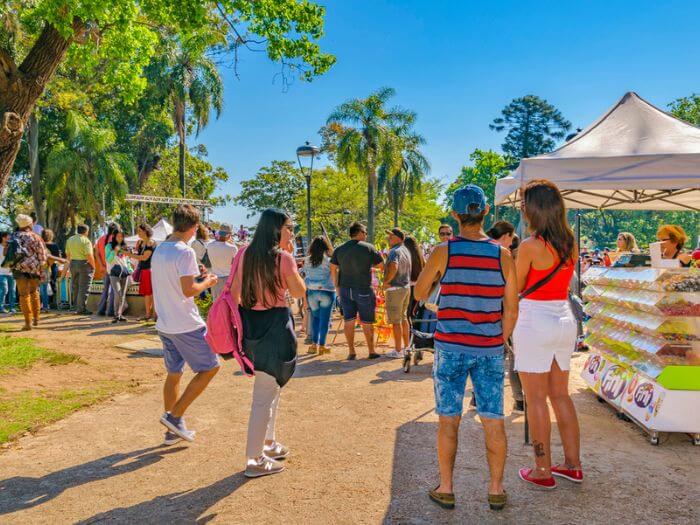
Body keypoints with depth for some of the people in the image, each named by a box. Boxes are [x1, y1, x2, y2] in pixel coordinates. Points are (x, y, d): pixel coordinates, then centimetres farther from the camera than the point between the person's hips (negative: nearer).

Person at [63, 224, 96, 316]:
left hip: (73, 263, 7)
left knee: (75, 287, 14)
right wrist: (93, 266, -6)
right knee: (83, 287, -4)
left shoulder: (70, 239, 10)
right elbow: (89, 256, -17)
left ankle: (77, 307, 20)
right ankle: (81, 309, -4)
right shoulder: (86, 241, -12)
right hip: (84, 264, -7)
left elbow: (68, 255, 16)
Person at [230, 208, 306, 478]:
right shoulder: (283, 257, -14)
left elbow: (234, 292, 7)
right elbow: (299, 292, -3)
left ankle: (267, 443, 38)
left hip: (251, 322, 8)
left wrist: (240, 322, 15)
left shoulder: (246, 254, 5)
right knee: (265, 395, 0)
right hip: (275, 324, -8)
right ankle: (254, 461, 8)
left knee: (271, 387, 25)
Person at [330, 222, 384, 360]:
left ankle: (351, 352, 12)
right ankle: (371, 351, 15)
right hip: (363, 289, -3)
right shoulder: (368, 248, -6)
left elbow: (333, 269, 8)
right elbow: (381, 264, -2)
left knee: (349, 320, 9)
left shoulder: (339, 249, 6)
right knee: (367, 322, 7)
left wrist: (337, 287, 14)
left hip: (345, 289, 3)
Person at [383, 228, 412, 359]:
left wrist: (386, 282, -22)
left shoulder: (394, 251, -17)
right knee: (403, 318, 18)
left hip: (395, 288, -9)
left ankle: (398, 350, 3)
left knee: (395, 321, -2)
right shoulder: (406, 250, 12)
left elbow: (393, 267, -33)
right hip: (406, 287, 9)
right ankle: (406, 346, 26)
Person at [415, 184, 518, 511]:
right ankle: (496, 490, 21)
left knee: (448, 419, 9)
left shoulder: (443, 252, -8)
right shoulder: (503, 255, -3)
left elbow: (420, 294, 5)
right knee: (493, 420, 11)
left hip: (450, 347, -1)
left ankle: (446, 489, 18)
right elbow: (511, 311, 1)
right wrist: (499, 344, 14)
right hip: (489, 350, 1)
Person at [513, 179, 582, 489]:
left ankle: (543, 471, 12)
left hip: (535, 322, -7)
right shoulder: (570, 244, 5)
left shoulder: (530, 246, -15)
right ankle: (573, 465, 26)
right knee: (560, 395, 17)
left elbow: (515, 288, -6)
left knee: (536, 399, 4)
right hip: (565, 320, 7)